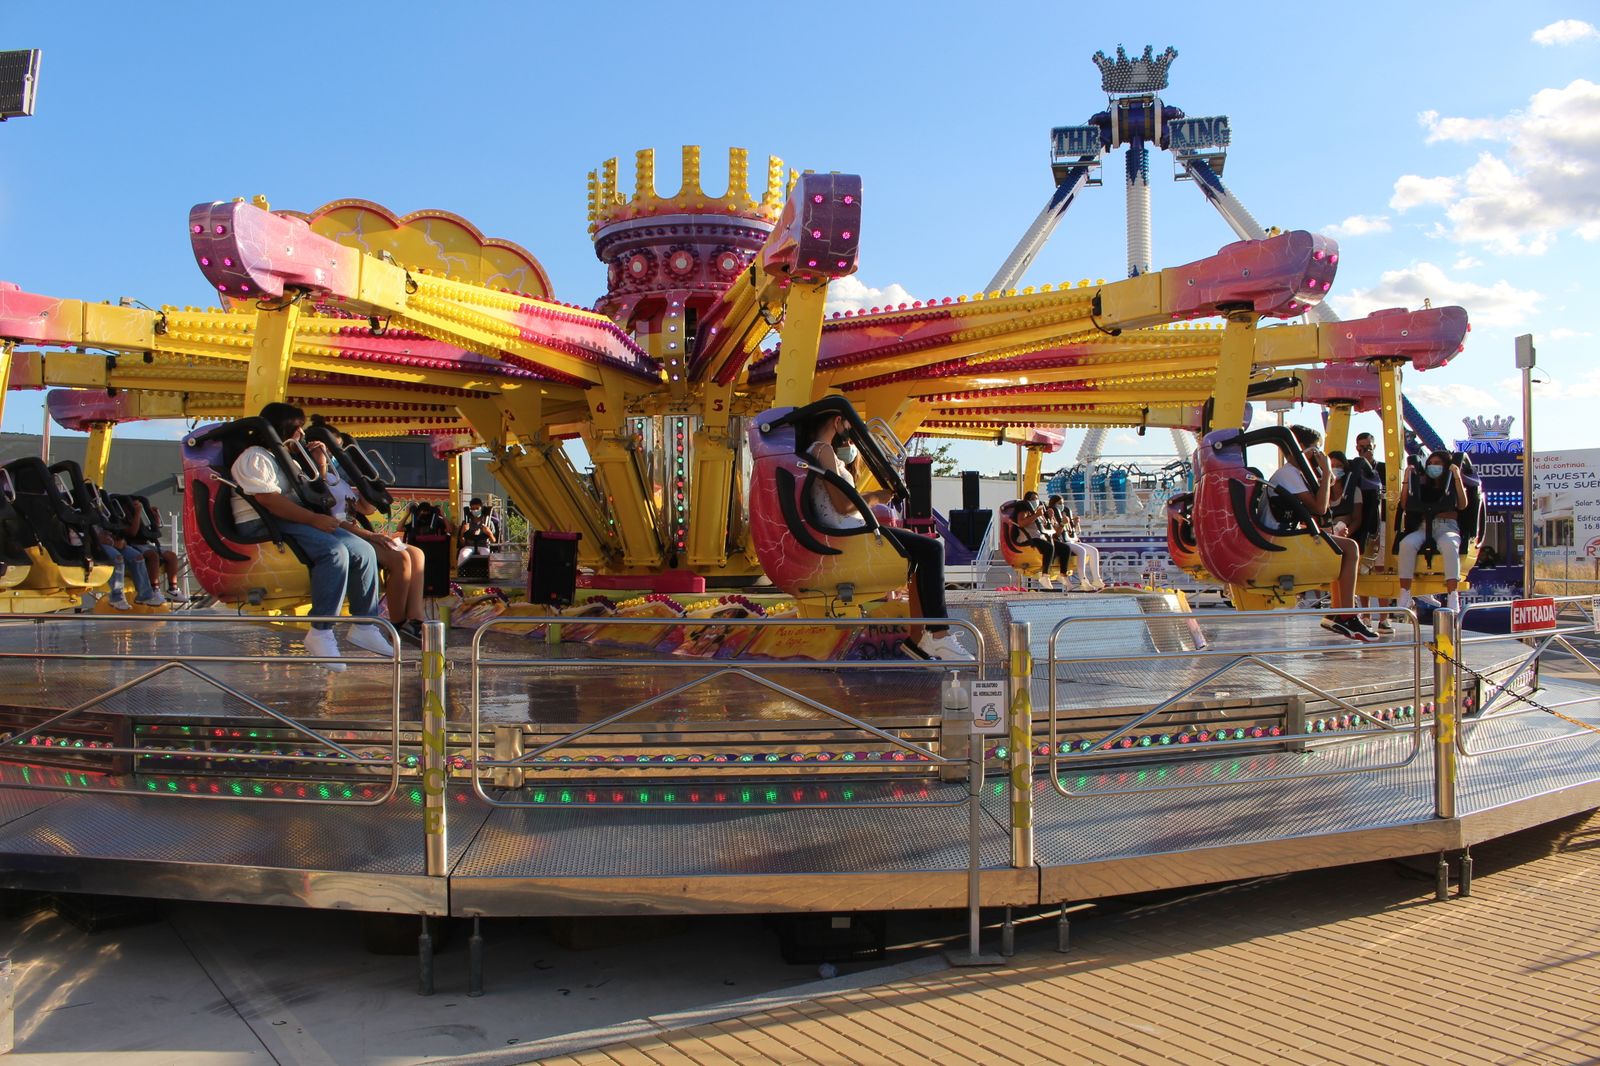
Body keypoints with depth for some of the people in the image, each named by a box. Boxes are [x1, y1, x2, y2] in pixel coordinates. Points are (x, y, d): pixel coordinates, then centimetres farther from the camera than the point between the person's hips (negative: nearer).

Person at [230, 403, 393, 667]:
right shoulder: (255, 457, -4)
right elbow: (269, 500, -18)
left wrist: (320, 466, 17)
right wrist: (314, 519, -24)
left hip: (293, 522, 10)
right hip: (262, 526, -10)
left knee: (364, 551, -7)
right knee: (334, 551, -33)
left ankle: (364, 626, -5)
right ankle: (320, 633, -33)